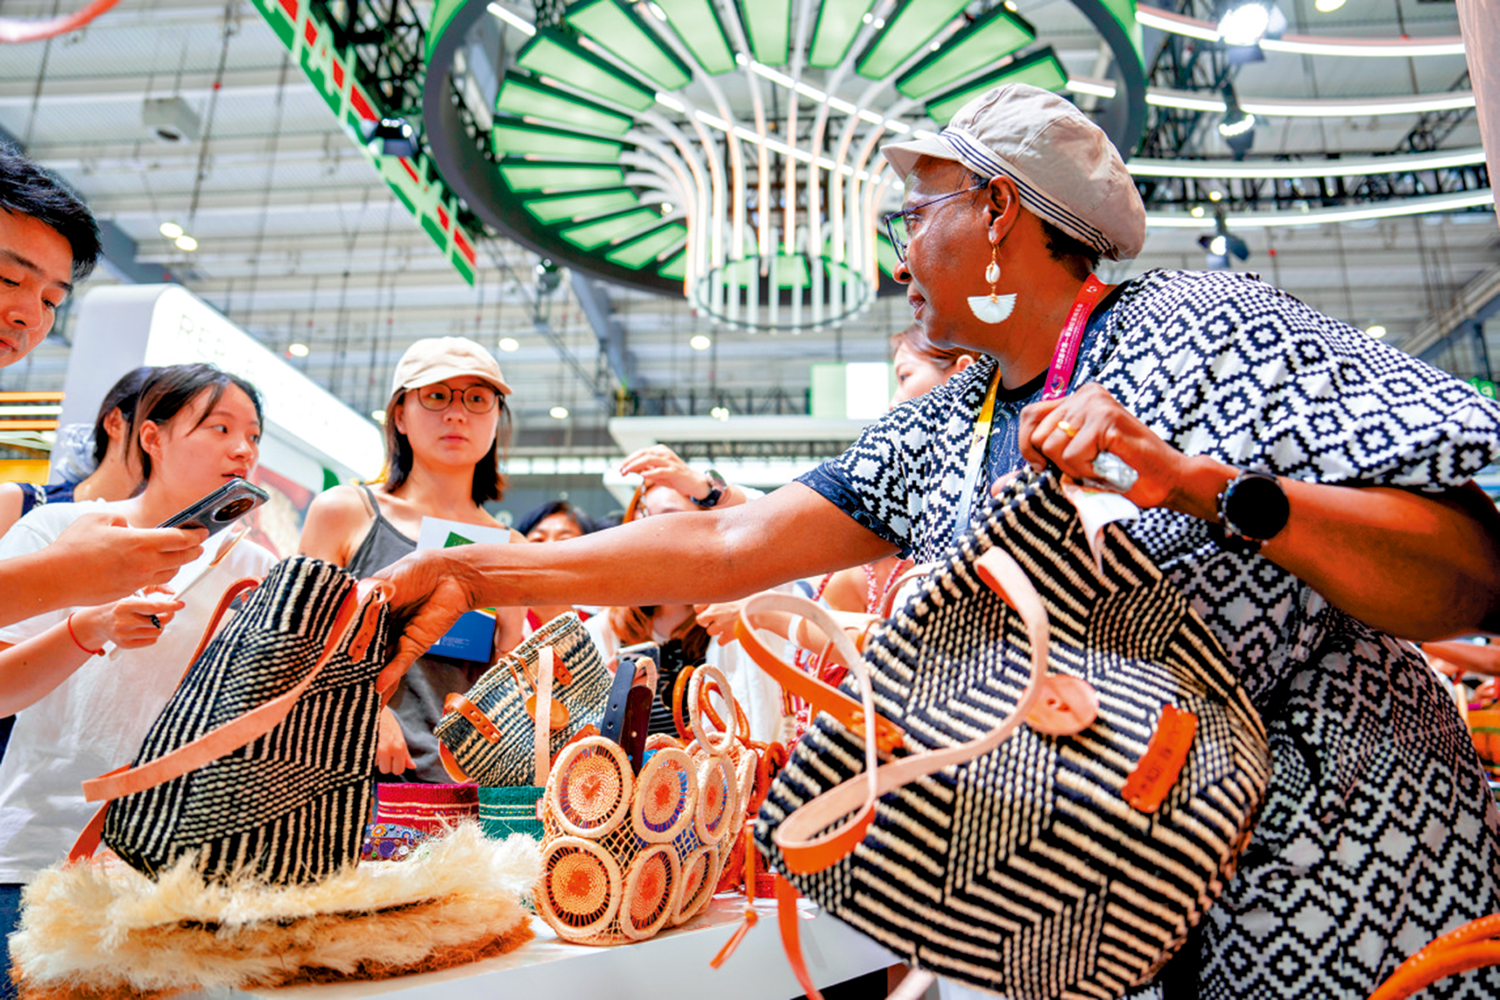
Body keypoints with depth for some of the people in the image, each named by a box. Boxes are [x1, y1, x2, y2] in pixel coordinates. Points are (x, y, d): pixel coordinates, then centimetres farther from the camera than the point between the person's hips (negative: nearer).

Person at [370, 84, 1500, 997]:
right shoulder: (934, 438, 3)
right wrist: (475, 573, -7)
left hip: (1351, 891, -4)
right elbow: (727, 546, -3)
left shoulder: (1207, 327, -11)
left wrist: (1216, 488, -31)